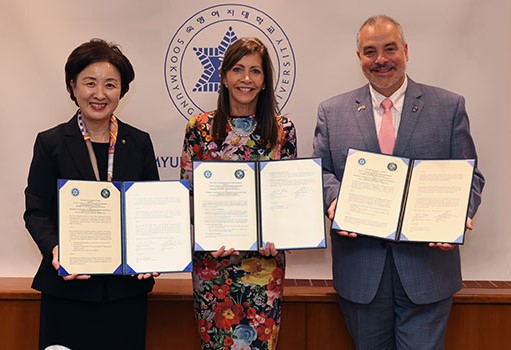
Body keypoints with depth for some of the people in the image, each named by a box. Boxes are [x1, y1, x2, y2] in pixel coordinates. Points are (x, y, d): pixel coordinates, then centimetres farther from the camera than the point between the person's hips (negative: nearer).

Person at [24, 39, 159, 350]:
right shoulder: (51, 143, 1)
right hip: (68, 288, -1)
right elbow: (36, 211, 1)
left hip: (127, 286, 2)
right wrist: (54, 249, -18)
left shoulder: (139, 143, 7)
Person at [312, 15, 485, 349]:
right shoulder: (332, 111, 5)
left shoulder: (449, 106, 3)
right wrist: (335, 200, -16)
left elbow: (469, 175, 2)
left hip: (428, 263, -1)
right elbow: (321, 171, 6)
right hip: (360, 268, 1)